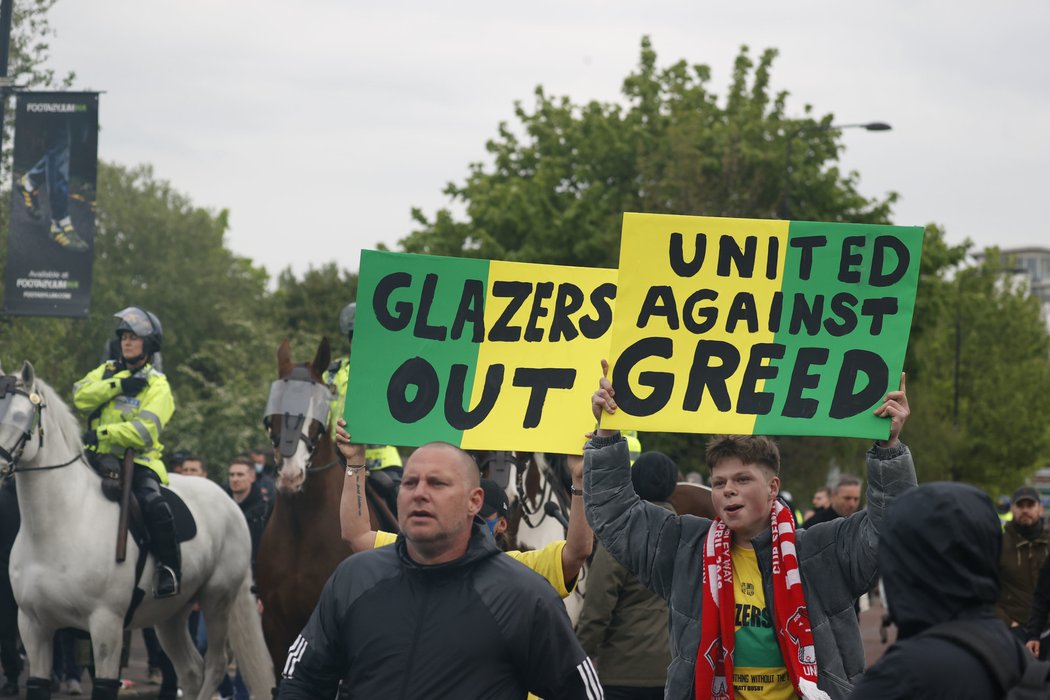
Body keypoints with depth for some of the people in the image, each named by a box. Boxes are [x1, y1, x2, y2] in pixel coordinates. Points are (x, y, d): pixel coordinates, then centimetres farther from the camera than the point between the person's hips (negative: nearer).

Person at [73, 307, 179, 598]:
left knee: (153, 503, -30)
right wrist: (118, 385, -12)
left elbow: (144, 431, -15)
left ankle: (169, 569, -19)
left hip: (138, 461, -4)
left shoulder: (157, 385, 0)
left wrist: (103, 433, -22)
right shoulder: (108, 371, 16)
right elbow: (80, 395, -4)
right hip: (99, 457, 5)